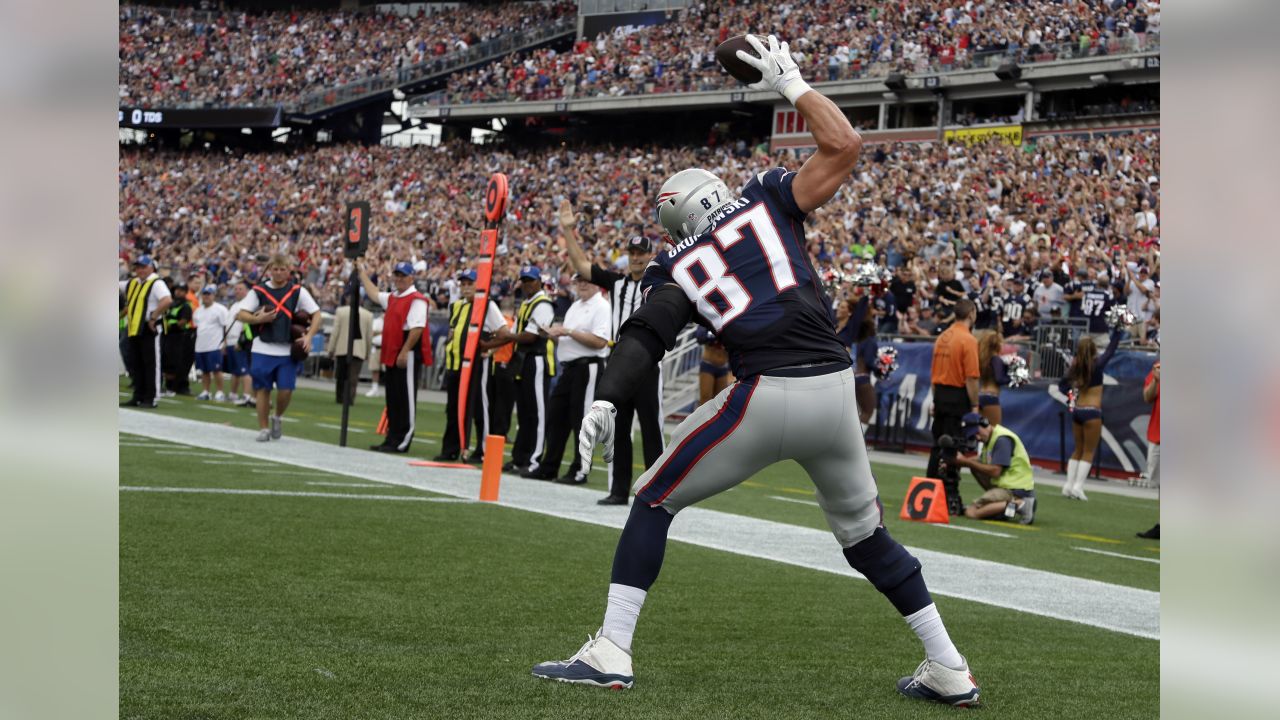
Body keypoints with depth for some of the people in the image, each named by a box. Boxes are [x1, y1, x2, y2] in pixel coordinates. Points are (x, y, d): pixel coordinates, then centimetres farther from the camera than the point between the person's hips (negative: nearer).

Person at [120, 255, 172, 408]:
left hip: (149, 329, -8)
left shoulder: (156, 283, -10)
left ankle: (152, 398, -2)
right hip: (133, 329, 8)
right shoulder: (132, 283, 16)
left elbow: (167, 300, -25)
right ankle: (138, 397, 18)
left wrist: (154, 317, -22)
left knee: (151, 364, -4)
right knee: (135, 365, 11)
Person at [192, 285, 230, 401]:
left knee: (216, 370, -6)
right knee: (204, 370, 11)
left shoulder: (220, 309, -5)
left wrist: (224, 343, -12)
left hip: (214, 346, -6)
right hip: (200, 347, 6)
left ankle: (220, 393, -1)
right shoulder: (198, 310, 16)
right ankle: (205, 392, 17)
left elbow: (225, 327, -7)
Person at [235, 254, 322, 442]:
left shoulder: (298, 291, 3)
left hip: (288, 351, 0)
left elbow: (316, 314, 4)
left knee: (285, 389, -6)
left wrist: (309, 336, -9)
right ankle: (263, 428, 13)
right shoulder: (258, 291, 4)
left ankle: (278, 418, 22)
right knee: (262, 389, 2)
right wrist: (259, 319, -15)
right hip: (263, 349, 0)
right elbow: (241, 315, 3)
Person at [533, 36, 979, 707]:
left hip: (765, 396, -3)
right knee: (863, 532, 23)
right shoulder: (767, 199, 15)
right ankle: (948, 669, 22)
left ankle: (610, 653, 5)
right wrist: (792, 84, 25)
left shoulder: (679, 267, 12)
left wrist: (606, 399, -17)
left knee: (654, 501, 14)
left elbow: (646, 333, -5)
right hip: (835, 390, 3)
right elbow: (844, 144, 15)